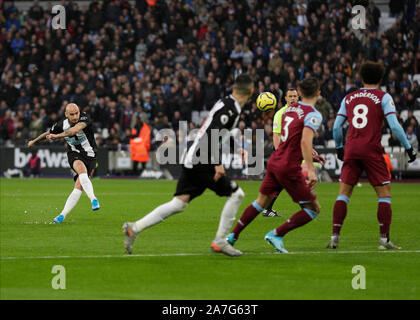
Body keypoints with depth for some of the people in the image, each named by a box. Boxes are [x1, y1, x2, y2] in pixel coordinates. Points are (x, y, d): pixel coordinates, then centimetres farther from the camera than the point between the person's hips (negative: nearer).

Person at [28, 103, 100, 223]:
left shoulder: (84, 118, -18)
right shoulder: (61, 125, -8)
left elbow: (76, 129, -38)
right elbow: (48, 134, 12)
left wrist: (57, 136, -45)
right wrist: (34, 141, 28)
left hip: (89, 156, -1)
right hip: (74, 155, 1)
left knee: (79, 186, -13)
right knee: (81, 168, -33)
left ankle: (63, 214, -8)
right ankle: (93, 199, -37)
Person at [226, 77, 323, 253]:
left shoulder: (289, 109, 11)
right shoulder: (313, 115, -13)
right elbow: (305, 141, -28)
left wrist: (308, 153, 33)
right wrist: (310, 169, -31)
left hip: (274, 161, 8)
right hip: (289, 168, -8)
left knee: (261, 202, 24)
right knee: (313, 209, 2)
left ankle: (233, 235, 26)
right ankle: (277, 234, -3)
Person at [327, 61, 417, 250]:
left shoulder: (349, 98, 13)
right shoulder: (383, 97, 2)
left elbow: (336, 126, 12)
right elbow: (394, 125, -7)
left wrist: (339, 147, 26)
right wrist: (408, 147, 0)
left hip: (351, 150, 4)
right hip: (372, 150, -3)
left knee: (343, 193, 7)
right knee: (384, 193, 3)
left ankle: (335, 236, 0)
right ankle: (384, 239, -4)